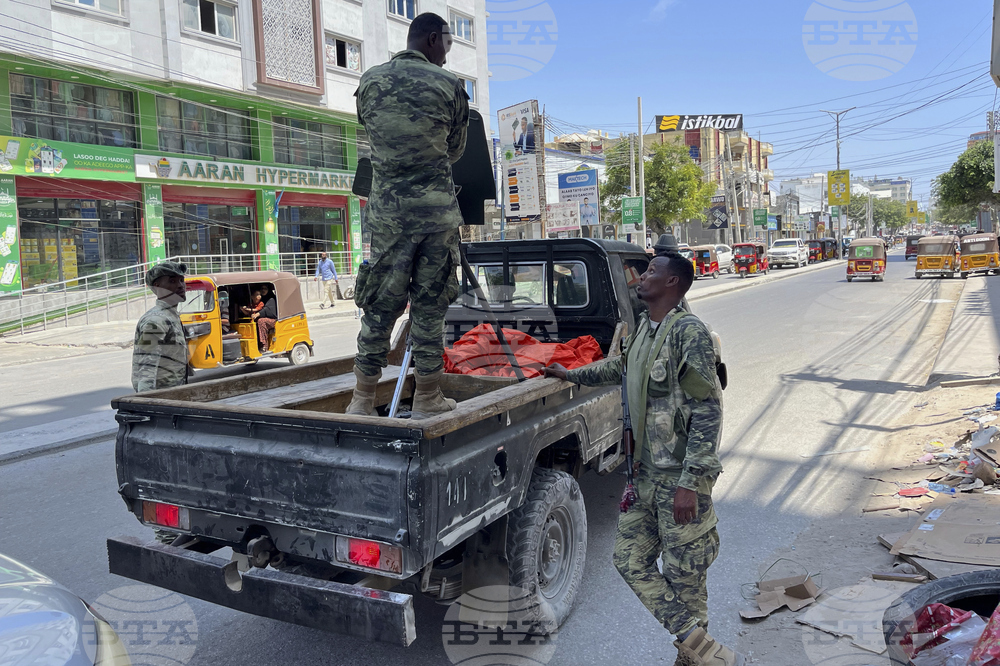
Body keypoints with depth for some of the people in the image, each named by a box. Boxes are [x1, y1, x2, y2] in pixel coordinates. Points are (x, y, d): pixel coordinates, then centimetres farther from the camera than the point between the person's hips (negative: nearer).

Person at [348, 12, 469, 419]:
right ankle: (427, 400, 14)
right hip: (438, 209, -2)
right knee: (429, 305, 5)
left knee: (379, 307, 8)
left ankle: (363, 401, 13)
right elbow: (456, 150, 11)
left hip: (387, 207, 3)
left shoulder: (369, 82, 8)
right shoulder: (448, 84, 0)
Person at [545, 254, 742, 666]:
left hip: (680, 477, -9)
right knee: (630, 560, 9)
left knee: (685, 576, 1)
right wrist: (571, 375, 39)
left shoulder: (689, 331, -15)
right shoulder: (645, 327, 11)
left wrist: (689, 482, -22)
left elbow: (708, 412, -19)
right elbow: (621, 367, 32)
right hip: (646, 473, 9)